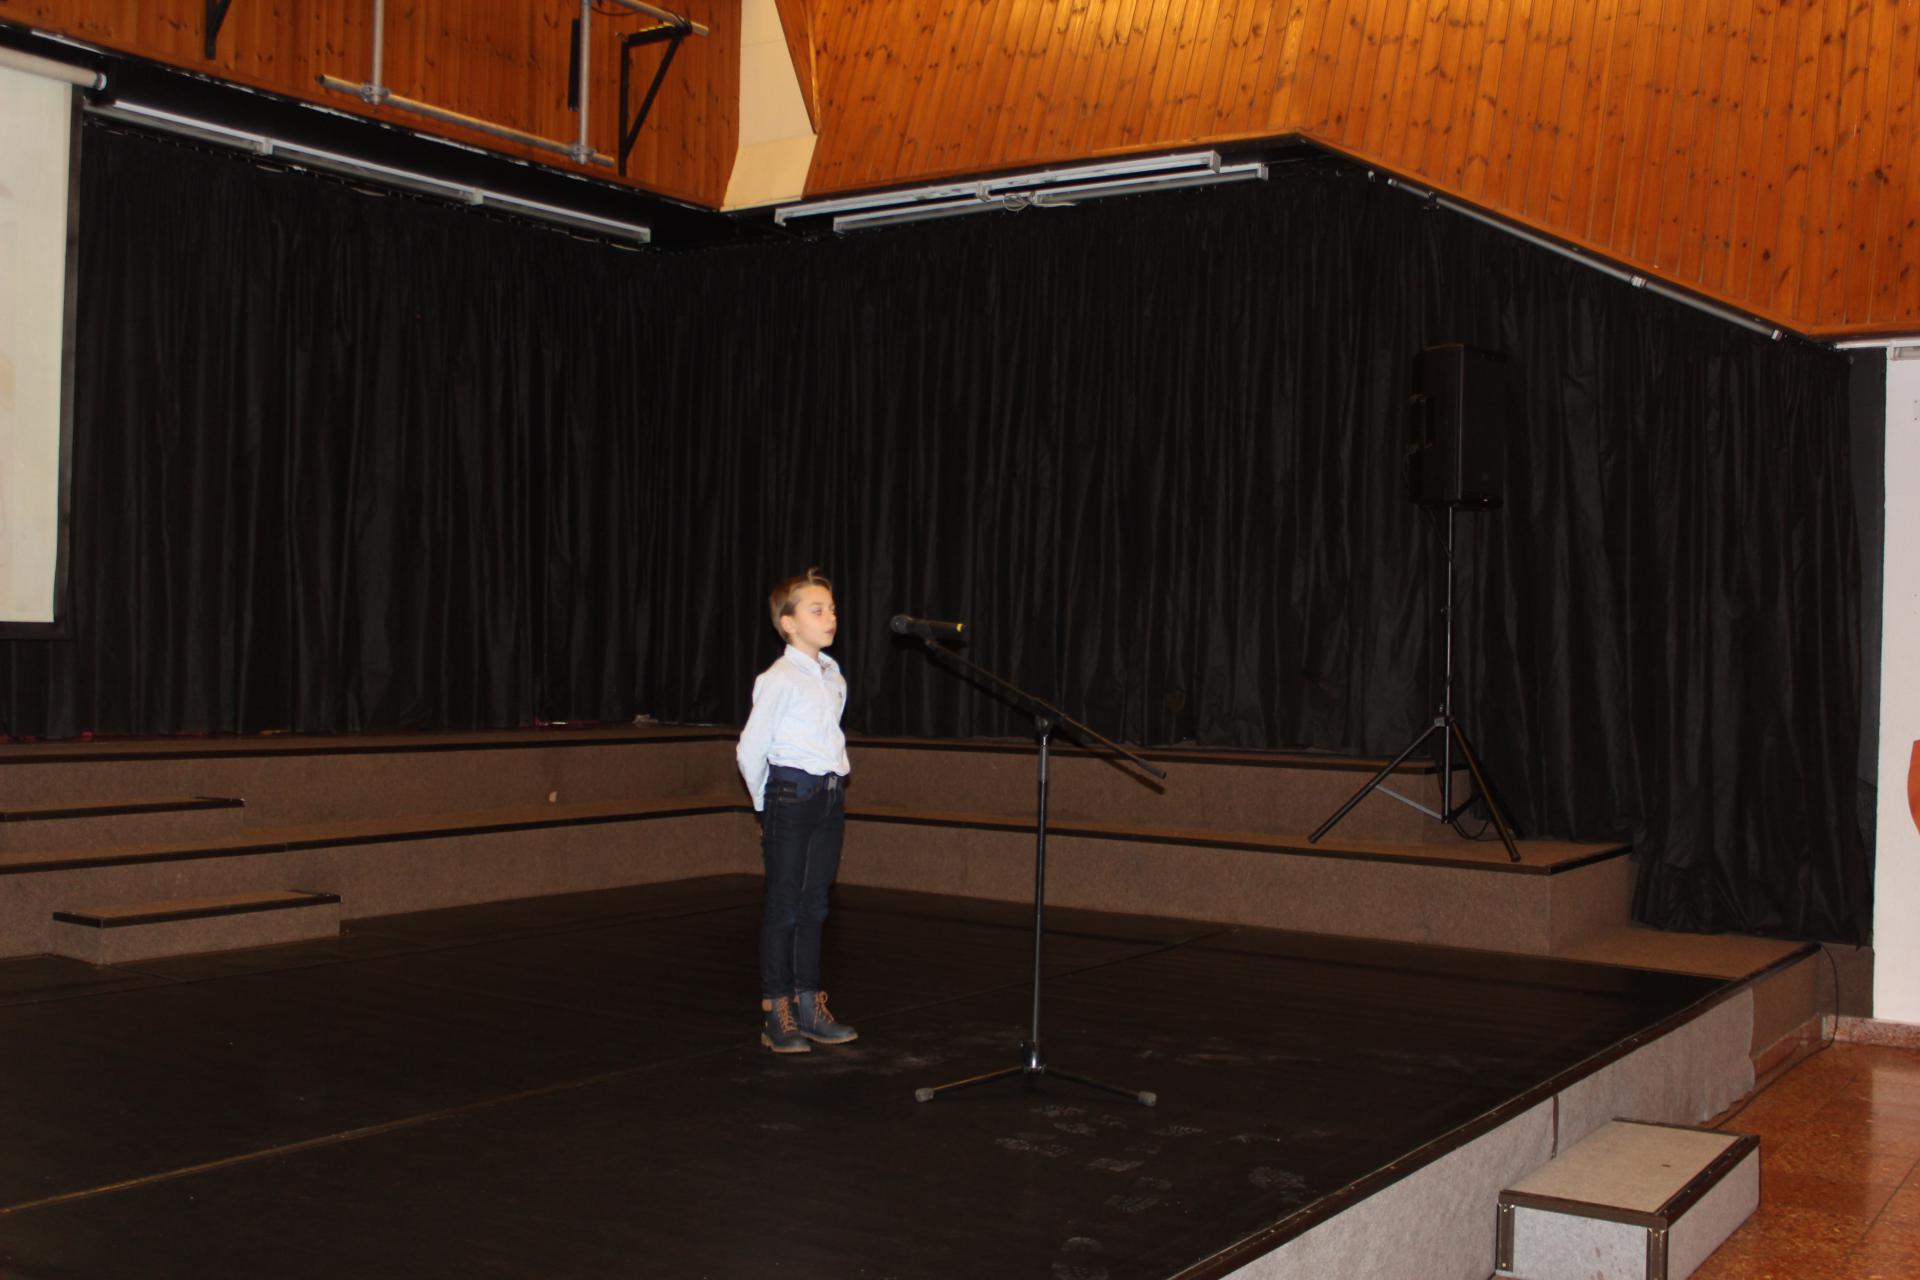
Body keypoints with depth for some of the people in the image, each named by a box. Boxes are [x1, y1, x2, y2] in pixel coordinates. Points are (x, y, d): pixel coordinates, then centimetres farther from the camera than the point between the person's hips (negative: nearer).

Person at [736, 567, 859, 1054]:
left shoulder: (833, 675, 11)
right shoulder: (779, 680, -13)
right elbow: (750, 748, -12)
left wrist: (831, 786, 14)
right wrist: (766, 804, -2)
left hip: (830, 797, 7)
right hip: (791, 795, -7)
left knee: (814, 905, 13)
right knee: (784, 906, 0)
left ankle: (810, 1007, 21)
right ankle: (776, 1017, 8)